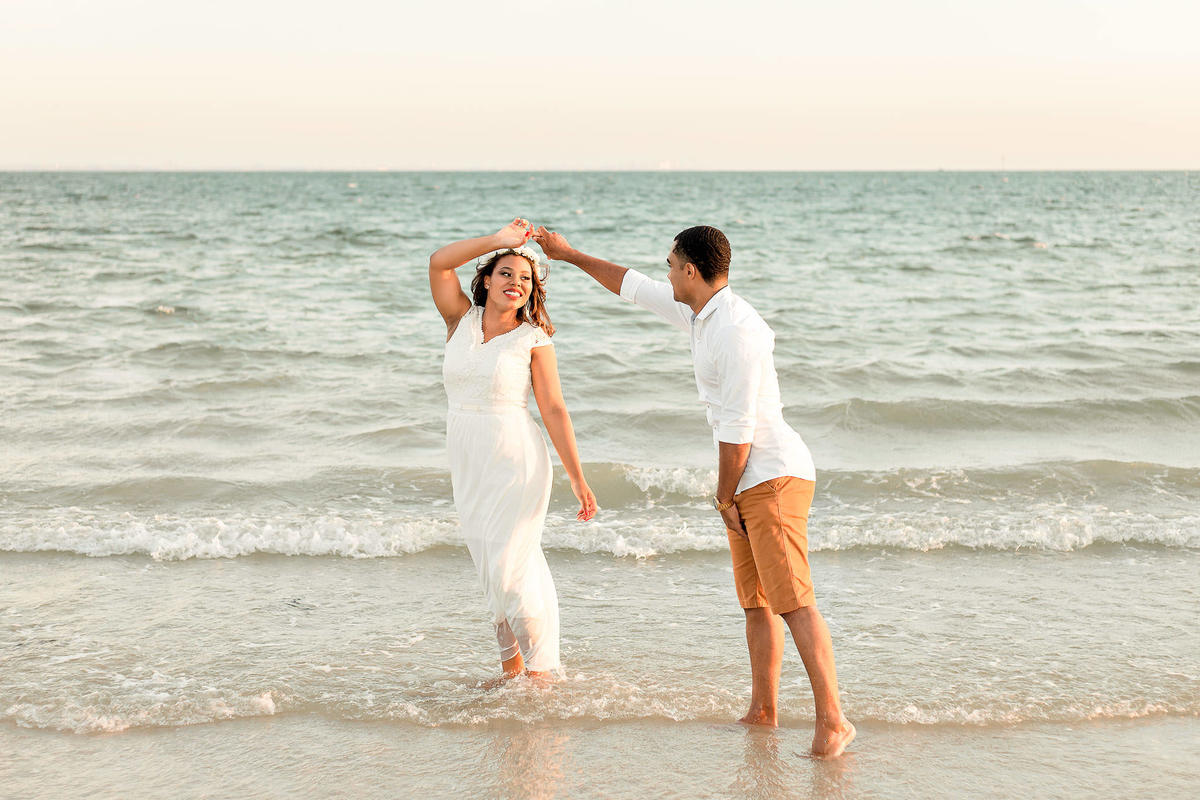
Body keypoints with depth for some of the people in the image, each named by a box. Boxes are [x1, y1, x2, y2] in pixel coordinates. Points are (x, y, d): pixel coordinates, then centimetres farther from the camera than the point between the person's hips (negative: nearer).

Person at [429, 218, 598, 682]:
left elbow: (554, 410, -5)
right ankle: (511, 668, 22)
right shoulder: (461, 319, 6)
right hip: (468, 464, 5)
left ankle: (540, 670, 4)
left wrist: (578, 479, -8)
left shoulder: (533, 340, -4)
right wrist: (499, 240, -9)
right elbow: (438, 263, -7)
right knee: (491, 568, 11)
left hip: (516, 461, -4)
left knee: (509, 568, -8)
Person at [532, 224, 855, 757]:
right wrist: (568, 254, 33)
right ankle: (762, 713, 18)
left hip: (775, 476, -10)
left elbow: (737, 427, -18)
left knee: (793, 601, -14)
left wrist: (724, 496, -8)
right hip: (748, 482, 10)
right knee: (756, 603, 12)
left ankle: (831, 720, -15)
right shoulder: (697, 313, 12)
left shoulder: (736, 329, -19)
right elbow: (634, 287, 27)